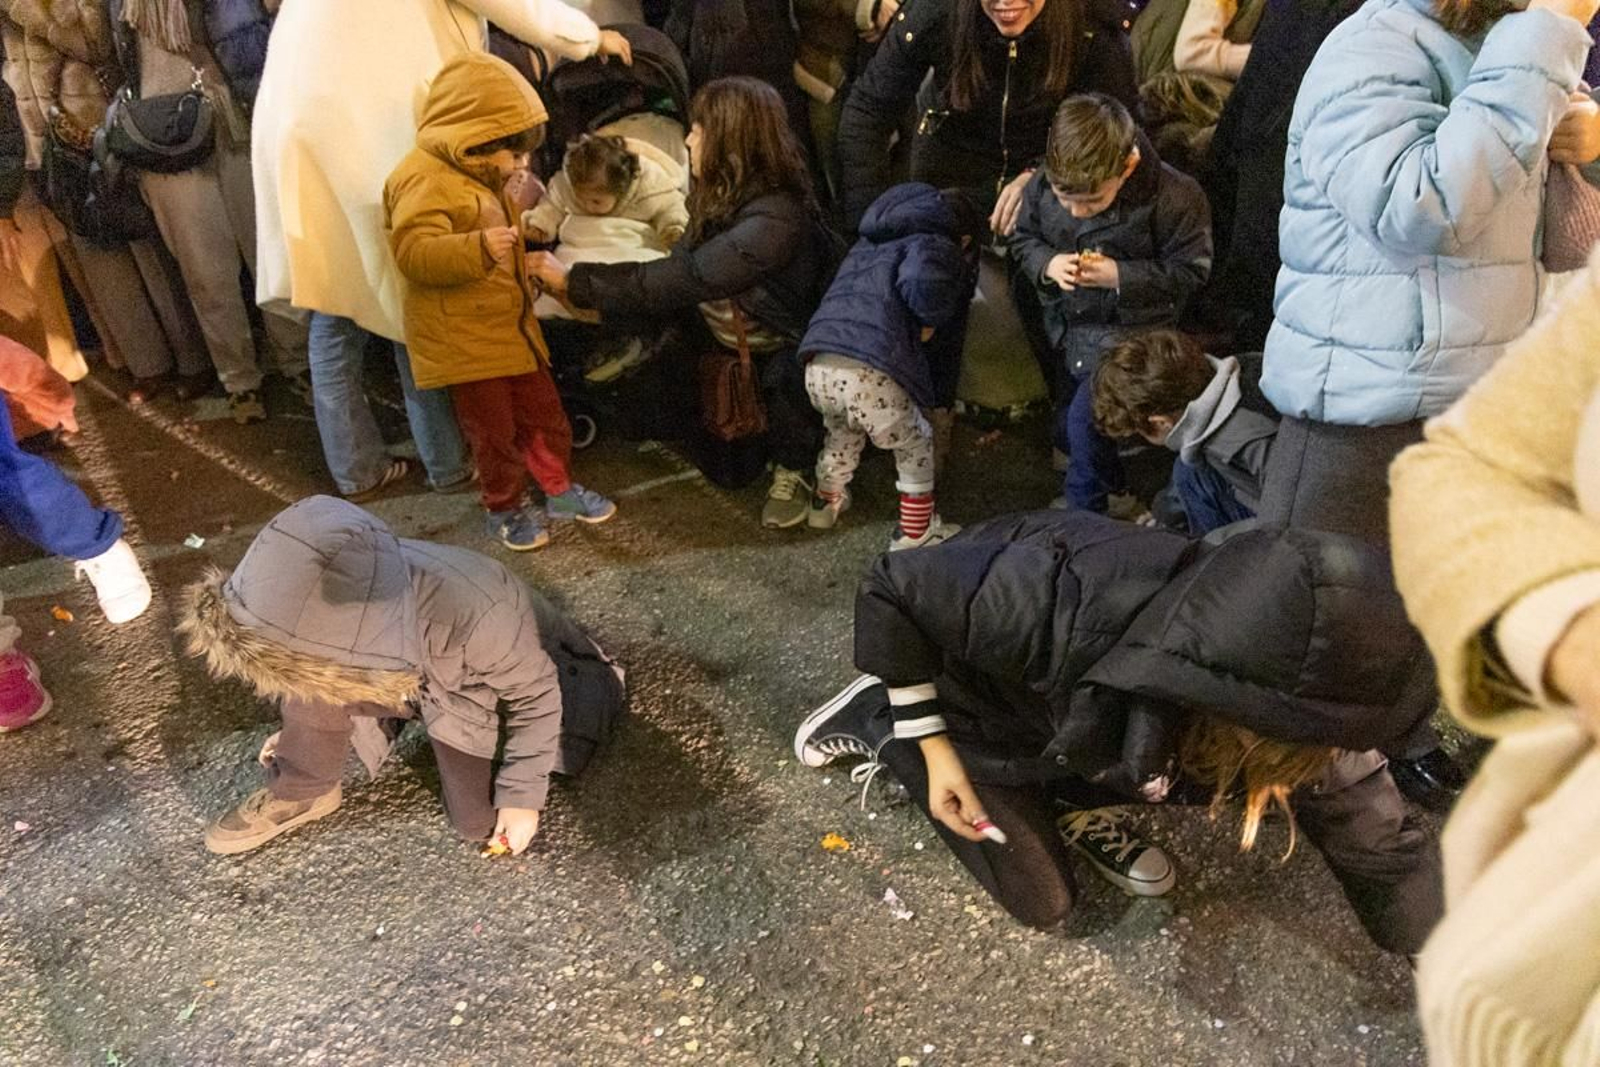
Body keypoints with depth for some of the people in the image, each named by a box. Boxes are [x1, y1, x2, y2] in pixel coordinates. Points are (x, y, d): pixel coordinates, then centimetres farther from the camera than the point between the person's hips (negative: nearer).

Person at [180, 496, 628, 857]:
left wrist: (522, 794, -17)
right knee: (315, 681, -25)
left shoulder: (477, 618, -46)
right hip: (411, 667, 3)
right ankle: (302, 792, 3)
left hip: (485, 687, -3)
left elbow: (536, 690, -24)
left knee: (479, 821, -3)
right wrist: (303, 728, 10)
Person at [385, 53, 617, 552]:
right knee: (495, 429, 4)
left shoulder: (478, 175, 13)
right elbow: (413, 252, -33)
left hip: (511, 325, 9)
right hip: (465, 338, -9)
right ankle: (504, 509, 22)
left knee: (544, 411, 15)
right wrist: (480, 248, -43)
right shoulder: (423, 181, -20)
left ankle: (559, 488, 31)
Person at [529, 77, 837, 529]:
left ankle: (792, 469, -12)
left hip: (789, 351, -7)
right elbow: (679, 267, -6)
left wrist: (572, 280, -28)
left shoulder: (774, 219, -31)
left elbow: (682, 279, -34)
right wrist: (580, 282, -15)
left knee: (784, 375, -38)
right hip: (732, 345, 7)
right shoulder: (727, 198, -3)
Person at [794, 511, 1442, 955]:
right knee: (1042, 902, 3)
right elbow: (891, 589, -29)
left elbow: (1380, 840, -13)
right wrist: (931, 743, -22)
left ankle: (1064, 798, 12)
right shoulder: (1054, 606, -46)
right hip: (969, 702, -4)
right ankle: (877, 718, 13)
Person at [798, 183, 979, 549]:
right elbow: (919, 282, -14)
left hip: (818, 367, 7)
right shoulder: (936, 243, 8)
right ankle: (915, 534, 29)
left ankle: (825, 502, 55)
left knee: (842, 432, 37)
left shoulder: (871, 240, 30)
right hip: (869, 372, -6)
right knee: (916, 447, 21)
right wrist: (928, 322, 5)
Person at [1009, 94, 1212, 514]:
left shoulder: (1173, 196, -24)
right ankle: (1116, 482, 46)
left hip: (1131, 327, -5)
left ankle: (1084, 511, 5)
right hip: (1067, 327, 6)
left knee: (1086, 417, -20)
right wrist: (1048, 264, -19)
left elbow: (1189, 271, -15)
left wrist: (1120, 276, -27)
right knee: (1065, 431, 17)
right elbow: (1023, 240, 4)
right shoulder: (1042, 186, -13)